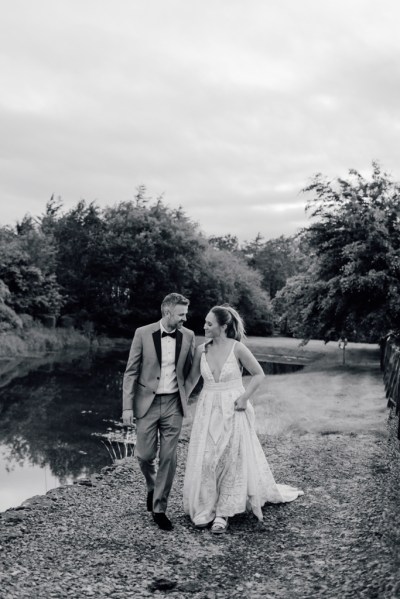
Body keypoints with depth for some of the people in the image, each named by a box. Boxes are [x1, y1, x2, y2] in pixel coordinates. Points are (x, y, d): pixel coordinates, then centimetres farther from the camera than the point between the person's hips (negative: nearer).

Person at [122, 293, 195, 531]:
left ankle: (159, 508, 17)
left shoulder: (188, 336, 0)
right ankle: (152, 486, 37)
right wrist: (127, 406, -8)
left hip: (173, 404, 1)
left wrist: (186, 396, 8)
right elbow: (131, 372, -5)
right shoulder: (143, 333, -6)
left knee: (169, 458, 2)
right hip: (147, 403, -1)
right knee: (145, 455, 4)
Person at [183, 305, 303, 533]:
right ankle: (206, 509, 20)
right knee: (205, 461, 4)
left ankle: (223, 513, 16)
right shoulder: (202, 350, 0)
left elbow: (259, 374, -3)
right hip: (208, 411, 4)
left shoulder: (237, 348, -12)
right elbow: (192, 380, 11)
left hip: (233, 411, -3)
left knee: (232, 460, 4)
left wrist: (245, 397, -13)